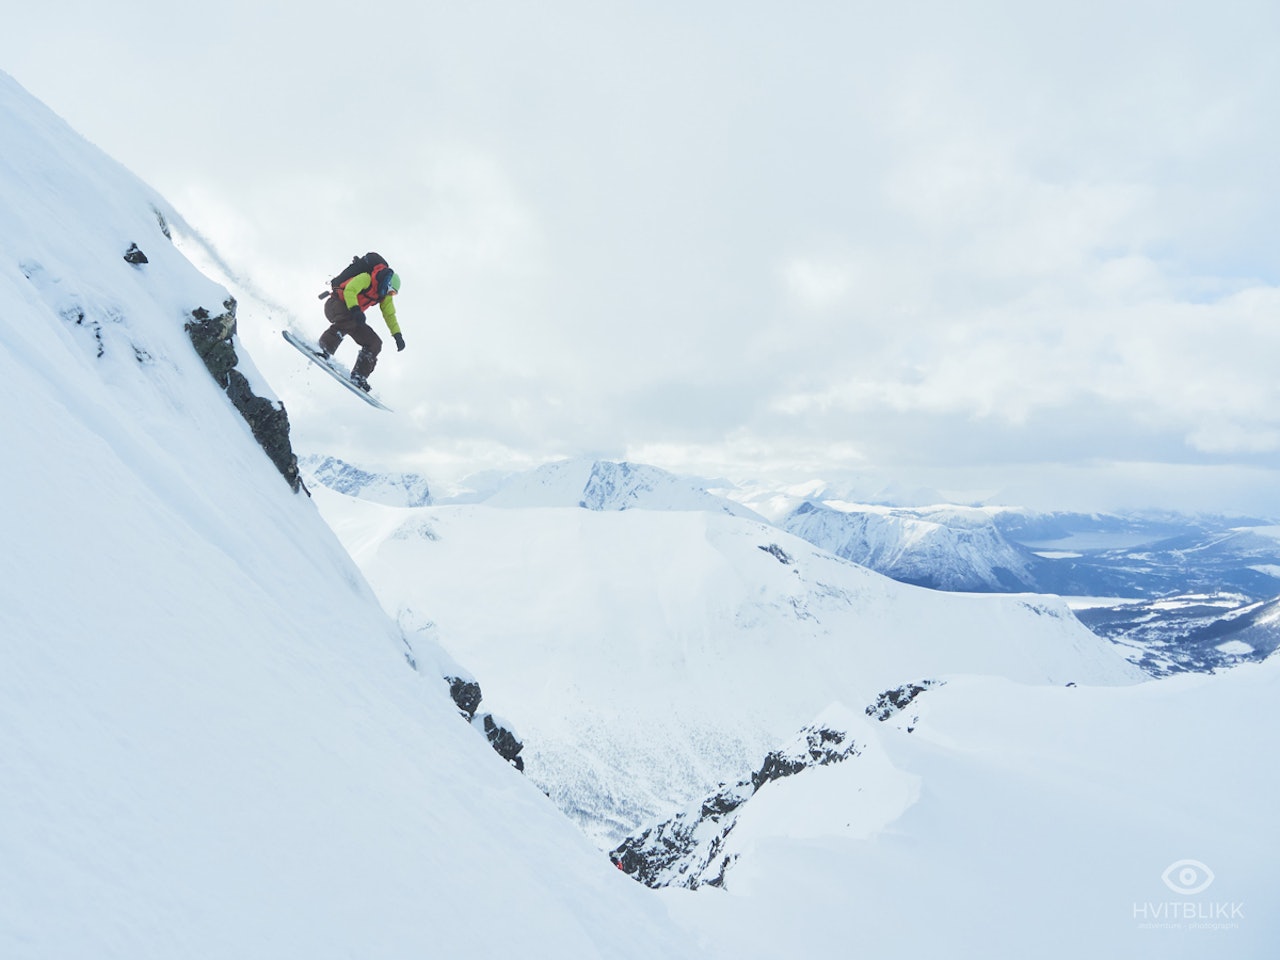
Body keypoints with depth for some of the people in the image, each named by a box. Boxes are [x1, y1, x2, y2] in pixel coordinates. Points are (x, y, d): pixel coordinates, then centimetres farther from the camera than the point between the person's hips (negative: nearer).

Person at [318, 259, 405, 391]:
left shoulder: (385, 295, 10)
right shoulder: (366, 278, -14)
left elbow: (389, 314, 17)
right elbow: (349, 290, -27)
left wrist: (398, 335, 7)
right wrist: (355, 309, -43)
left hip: (352, 316, 8)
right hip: (335, 304, -8)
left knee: (374, 343, -3)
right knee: (349, 319, -42)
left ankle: (359, 377, -7)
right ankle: (323, 348, -49)